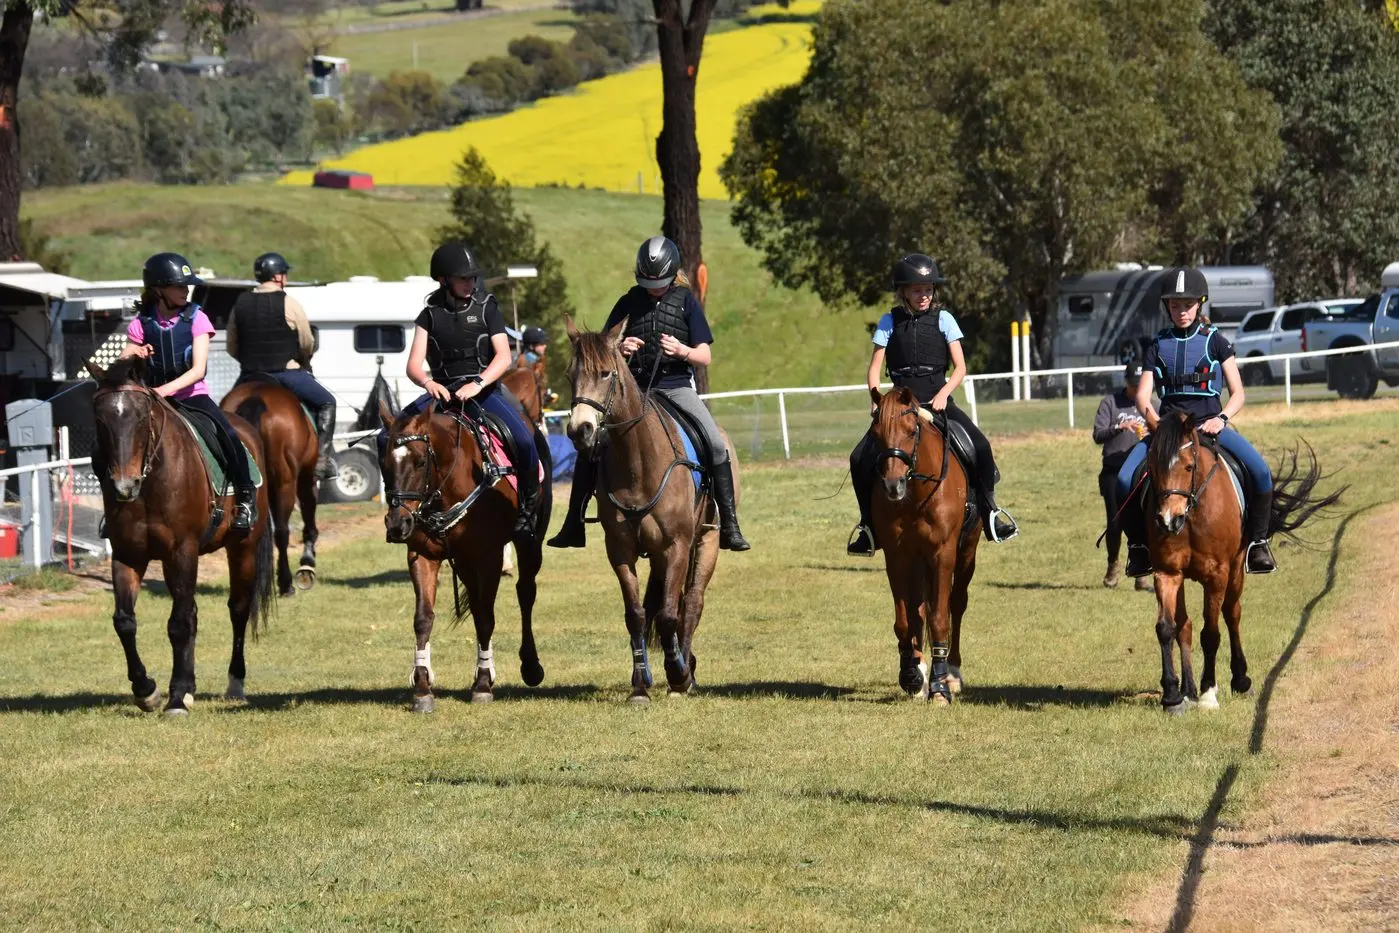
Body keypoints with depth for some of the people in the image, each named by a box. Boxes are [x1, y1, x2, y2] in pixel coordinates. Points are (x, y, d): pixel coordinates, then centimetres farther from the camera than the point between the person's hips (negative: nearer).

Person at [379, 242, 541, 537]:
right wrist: (428, 383, -25)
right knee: (387, 439, -17)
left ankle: (527, 509, -8)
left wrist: (478, 384, -25)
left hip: (484, 390, -2)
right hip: (442, 391, 2)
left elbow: (504, 357, -7)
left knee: (524, 440, -29)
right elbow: (414, 365, -1)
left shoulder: (486, 308, 4)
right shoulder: (430, 315, 7)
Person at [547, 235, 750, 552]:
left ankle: (729, 525, -15)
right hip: (633, 388, 2)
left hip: (676, 386, -2)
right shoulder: (629, 303, 8)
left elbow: (705, 357, 3)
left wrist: (682, 350, -19)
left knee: (715, 443, -22)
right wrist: (618, 349, -14)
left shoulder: (686, 302, 4)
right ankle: (573, 526, -5)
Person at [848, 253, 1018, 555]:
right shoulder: (890, 323, 5)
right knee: (861, 460, -15)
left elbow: (960, 368, 0)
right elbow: (874, 369, 3)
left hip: (939, 402, -1)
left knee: (980, 446, -24)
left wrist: (943, 394, -17)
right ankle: (870, 525, 1)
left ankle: (988, 509, -5)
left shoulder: (943, 319, 3)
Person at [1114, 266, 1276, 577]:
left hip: (1210, 425, -1)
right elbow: (1142, 395, 5)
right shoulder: (1158, 346, 12)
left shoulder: (1216, 342, 7)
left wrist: (1221, 419, -15)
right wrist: (1155, 423, -16)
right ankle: (1138, 544, -2)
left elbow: (1238, 394, 5)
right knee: (1125, 481, -23)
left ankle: (1256, 540, -8)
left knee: (1260, 473, -27)